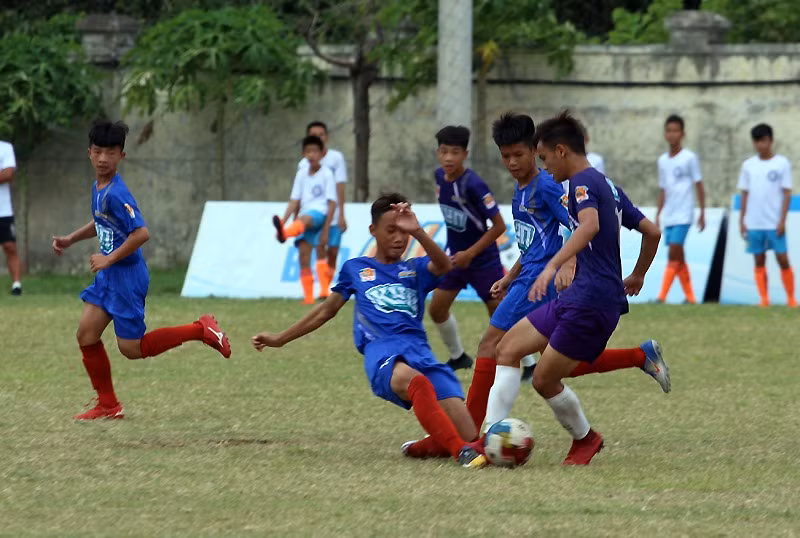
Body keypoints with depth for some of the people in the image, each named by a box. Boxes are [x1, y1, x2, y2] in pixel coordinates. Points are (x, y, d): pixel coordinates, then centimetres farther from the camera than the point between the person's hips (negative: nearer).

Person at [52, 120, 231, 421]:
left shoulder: (115, 194, -23)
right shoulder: (98, 188, 7)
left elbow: (141, 233, -30)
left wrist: (109, 259, -22)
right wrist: (70, 240, 18)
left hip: (126, 275, -9)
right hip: (108, 276, 9)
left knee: (131, 348, 0)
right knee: (86, 334, 4)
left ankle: (201, 331, 9)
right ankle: (108, 405, 14)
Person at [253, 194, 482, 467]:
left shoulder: (415, 269, 24)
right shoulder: (355, 269, 25)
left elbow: (444, 266, 1)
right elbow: (327, 310, 34)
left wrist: (416, 231, -14)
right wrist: (279, 339, 37)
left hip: (419, 350, 2)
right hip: (382, 352, -2)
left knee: (467, 434, -16)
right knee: (413, 380, -43)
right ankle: (462, 453, -50)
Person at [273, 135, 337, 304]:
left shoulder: (326, 174, -1)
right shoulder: (302, 173, 14)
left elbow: (332, 203, -5)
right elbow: (295, 201, 12)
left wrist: (326, 230, -11)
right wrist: (284, 220, -2)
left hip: (320, 214, -6)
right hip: (303, 217, 6)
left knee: (303, 219, -40)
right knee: (304, 256, -5)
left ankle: (285, 233, -73)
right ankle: (308, 297, -2)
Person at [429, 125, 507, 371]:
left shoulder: (473, 185, -26)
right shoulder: (440, 176, -5)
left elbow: (499, 226, -23)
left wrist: (470, 253, -21)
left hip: (483, 259, -7)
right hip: (455, 255, 7)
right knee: (437, 309, 7)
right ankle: (458, 357, 28)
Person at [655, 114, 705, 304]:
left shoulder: (689, 158, -4)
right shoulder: (662, 160, 12)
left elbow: (699, 186, -1)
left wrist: (702, 213, -3)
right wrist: (658, 215, 14)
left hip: (683, 216, -6)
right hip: (668, 217, 6)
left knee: (674, 254, -16)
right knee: (678, 258, 8)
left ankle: (662, 297, -20)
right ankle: (690, 297, 15)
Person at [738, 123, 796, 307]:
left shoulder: (782, 164, 0)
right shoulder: (748, 165, 8)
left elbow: (787, 193, -2)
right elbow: (745, 194, 12)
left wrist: (782, 220, -9)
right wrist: (742, 221, 7)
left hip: (775, 224, -3)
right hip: (754, 223, 3)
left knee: (783, 259, -5)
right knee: (759, 261, 4)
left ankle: (791, 298, 4)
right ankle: (764, 299, 8)